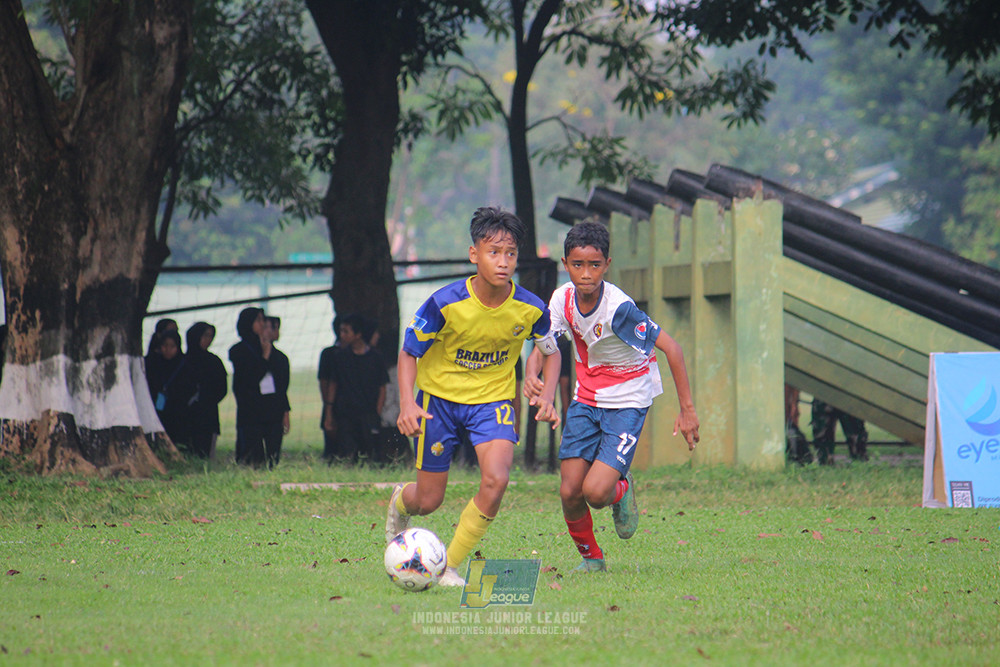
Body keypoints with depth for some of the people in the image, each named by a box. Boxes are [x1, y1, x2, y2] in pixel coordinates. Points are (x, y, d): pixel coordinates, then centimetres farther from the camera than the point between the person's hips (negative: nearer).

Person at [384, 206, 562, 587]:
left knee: (496, 480, -25)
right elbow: (409, 353, -9)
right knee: (429, 502, 5)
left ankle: (450, 566, -6)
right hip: (440, 397, -1)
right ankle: (401, 501, 46)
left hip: (493, 399, 1)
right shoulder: (446, 304, -22)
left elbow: (552, 351, 7)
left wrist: (547, 396, -10)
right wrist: (407, 404, -24)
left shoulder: (531, 309, -15)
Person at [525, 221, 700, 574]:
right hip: (586, 398, 5)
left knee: (595, 491, -19)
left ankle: (622, 489, 17)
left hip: (628, 400, -5)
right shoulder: (563, 299, -8)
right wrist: (531, 375, -26)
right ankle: (590, 557, 24)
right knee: (570, 493, -3)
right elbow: (541, 344, -1)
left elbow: (671, 348, -21)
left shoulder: (618, 307, -25)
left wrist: (687, 409, -21)